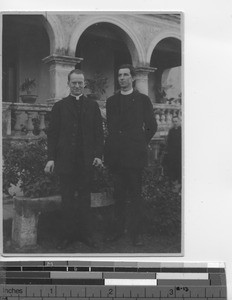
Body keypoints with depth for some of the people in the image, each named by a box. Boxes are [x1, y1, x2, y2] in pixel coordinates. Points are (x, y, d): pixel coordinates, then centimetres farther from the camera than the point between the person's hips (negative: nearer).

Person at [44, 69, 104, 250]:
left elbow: (99, 132, 7)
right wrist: (51, 158, -5)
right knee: (67, 199, 4)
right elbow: (52, 133, 4)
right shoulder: (59, 106, 8)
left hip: (86, 160, 1)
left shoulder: (93, 106, 11)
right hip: (65, 159, -1)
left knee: (85, 197, 7)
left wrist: (98, 155, -4)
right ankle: (67, 235, 12)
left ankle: (86, 234, 15)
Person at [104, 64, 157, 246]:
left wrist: (142, 143, 7)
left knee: (135, 195, 0)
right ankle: (118, 229, 16)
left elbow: (152, 126, 7)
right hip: (116, 154, 3)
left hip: (135, 154, -3)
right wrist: (113, 146, 12)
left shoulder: (143, 100, 4)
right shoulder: (111, 101, 13)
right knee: (119, 195, 8)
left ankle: (136, 232, 6)